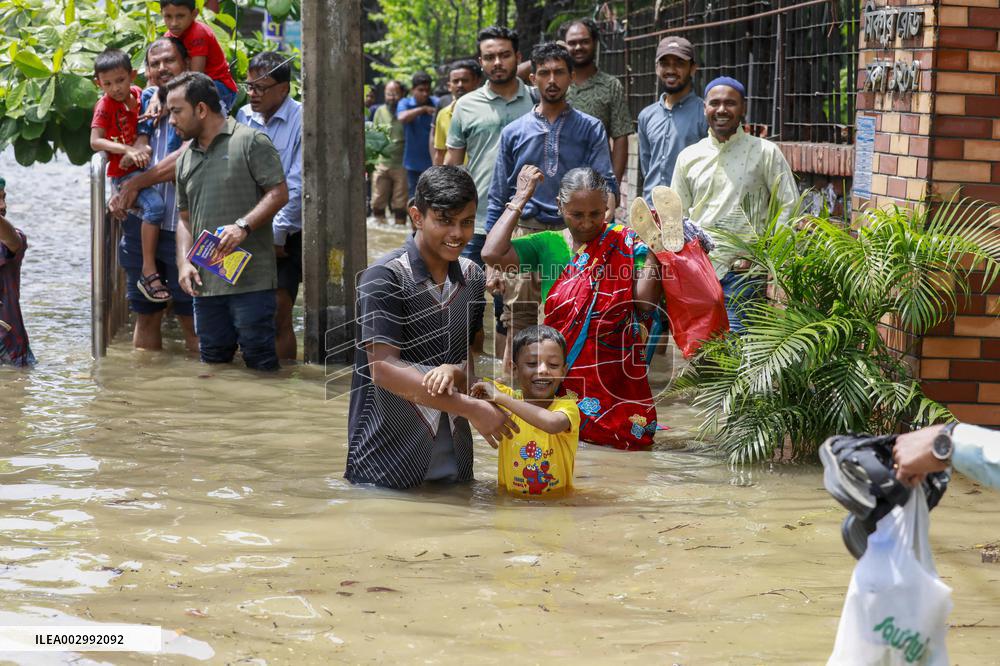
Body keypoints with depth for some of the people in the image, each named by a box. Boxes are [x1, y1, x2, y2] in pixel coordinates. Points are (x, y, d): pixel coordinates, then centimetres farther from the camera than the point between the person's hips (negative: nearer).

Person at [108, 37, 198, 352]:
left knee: (191, 317, -1)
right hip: (140, 223, 6)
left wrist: (137, 183, -11)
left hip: (182, 227, -6)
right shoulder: (145, 102, 12)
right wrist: (121, 192, 4)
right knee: (146, 314, 12)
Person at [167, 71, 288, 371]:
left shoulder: (251, 142, -3)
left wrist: (243, 226, -22)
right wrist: (184, 263, 5)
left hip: (250, 279, -7)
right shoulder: (186, 158, 18)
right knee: (212, 360, 11)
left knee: (259, 359, -5)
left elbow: (279, 193, -8)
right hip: (205, 282, 7)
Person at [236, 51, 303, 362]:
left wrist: (276, 235, -11)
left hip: (285, 238, -5)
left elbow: (297, 186, -10)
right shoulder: (242, 118, 9)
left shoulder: (302, 120, -7)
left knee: (278, 317, -9)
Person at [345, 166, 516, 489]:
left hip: (453, 458, 6)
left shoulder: (472, 278, 9)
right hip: (388, 458, -6)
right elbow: (384, 370, -19)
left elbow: (469, 361, 9)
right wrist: (471, 408, -21)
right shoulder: (386, 277, -12)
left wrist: (453, 372, -18)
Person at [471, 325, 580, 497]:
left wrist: (500, 397, -25)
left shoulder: (567, 405, -8)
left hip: (558, 502, -2)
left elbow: (553, 424, -30)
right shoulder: (509, 398, 1)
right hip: (510, 502, 2)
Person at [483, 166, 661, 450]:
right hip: (561, 371, 1)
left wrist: (653, 247, -17)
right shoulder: (548, 245, 6)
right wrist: (520, 199, -2)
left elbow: (645, 301, -7)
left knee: (631, 437, -10)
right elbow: (492, 254, -8)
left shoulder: (625, 244, 3)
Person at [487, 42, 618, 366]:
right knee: (518, 320, -6)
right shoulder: (514, 132, 13)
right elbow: (498, 197, 14)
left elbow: (605, 182, -1)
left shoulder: (590, 129, 10)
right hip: (524, 230, 1)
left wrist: (606, 218, -23)